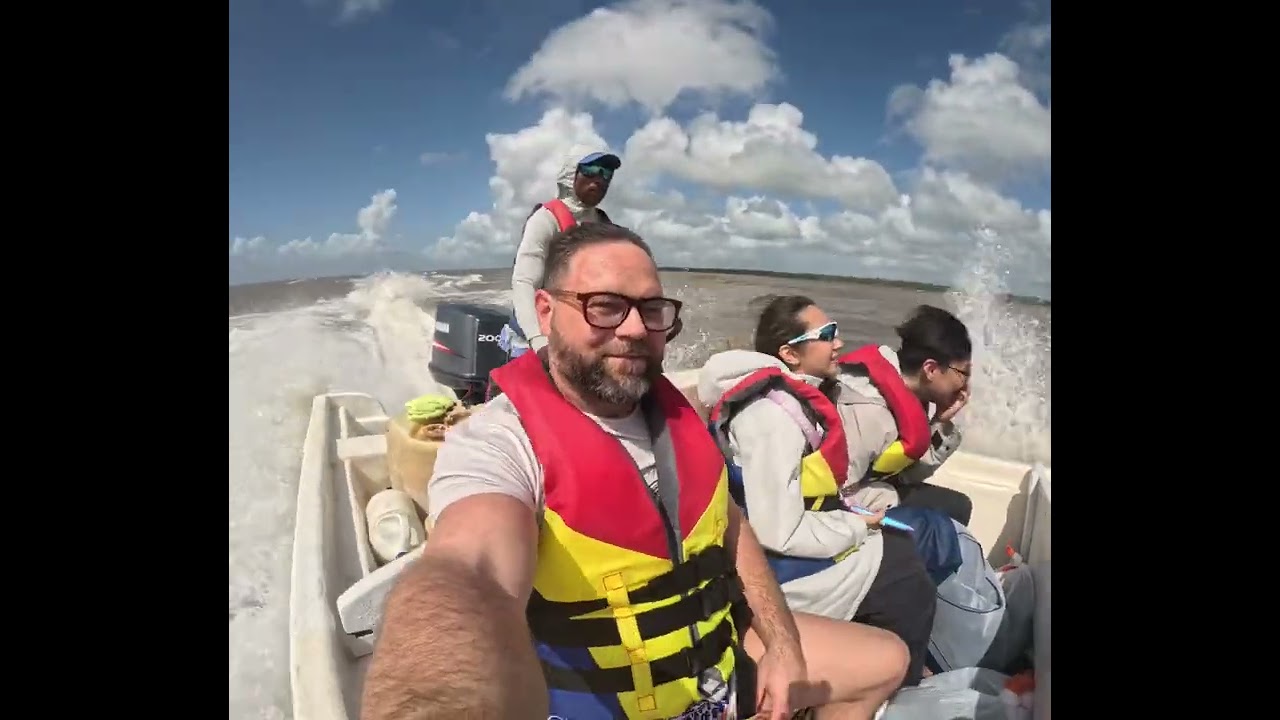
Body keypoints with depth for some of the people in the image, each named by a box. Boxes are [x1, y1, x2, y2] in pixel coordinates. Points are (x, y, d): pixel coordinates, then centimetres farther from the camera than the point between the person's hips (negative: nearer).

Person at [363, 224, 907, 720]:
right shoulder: (497, 442, -27)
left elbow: (731, 527, 8)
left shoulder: (673, 411, -3)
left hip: (721, 655, 6)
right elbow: (469, 579, -48)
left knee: (885, 661, 13)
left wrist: (781, 644, 0)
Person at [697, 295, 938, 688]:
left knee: (903, 550, 14)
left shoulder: (796, 396, 2)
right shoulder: (772, 415, -27)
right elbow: (779, 533, -27)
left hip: (804, 534, 9)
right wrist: (857, 527, -14)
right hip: (784, 565, -9)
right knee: (909, 589, -3)